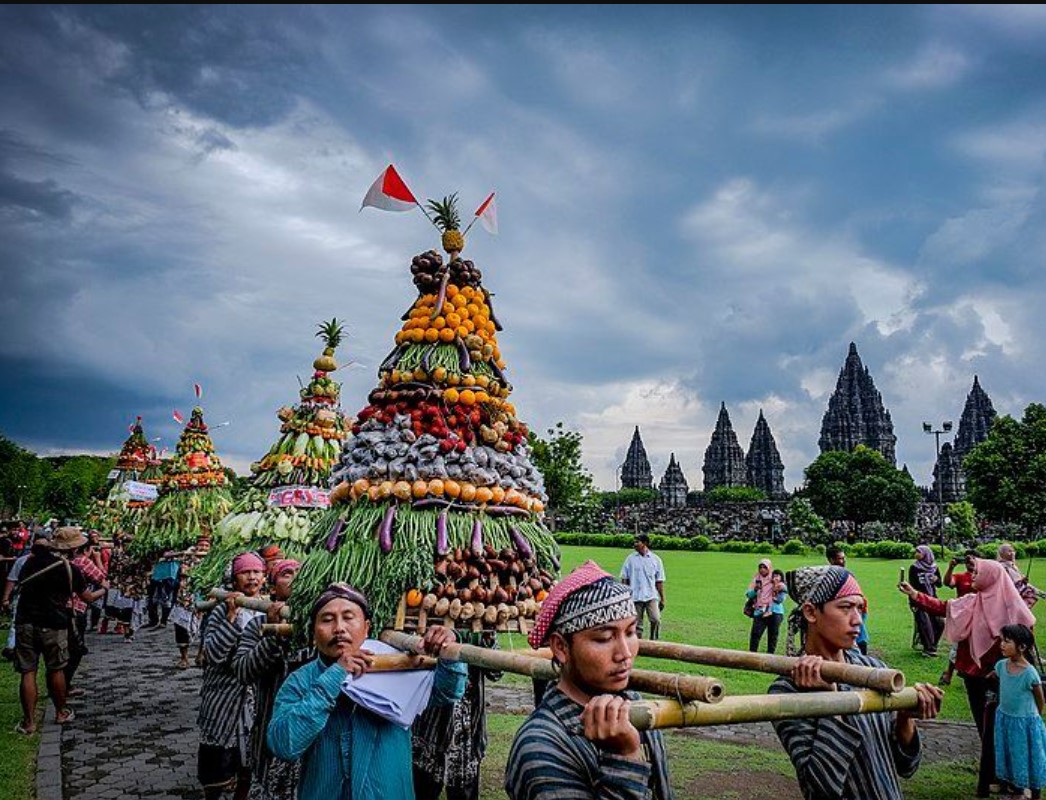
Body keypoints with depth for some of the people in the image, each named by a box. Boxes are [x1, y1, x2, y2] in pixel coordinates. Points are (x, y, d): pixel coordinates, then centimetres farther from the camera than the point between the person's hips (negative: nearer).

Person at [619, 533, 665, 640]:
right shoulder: (630, 559, 5)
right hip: (635, 596, 1)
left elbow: (659, 581, 6)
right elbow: (624, 579, 9)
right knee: (637, 624, 6)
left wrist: (662, 599, 5)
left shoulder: (655, 559, 3)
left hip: (651, 596, -1)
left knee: (655, 619, -19)